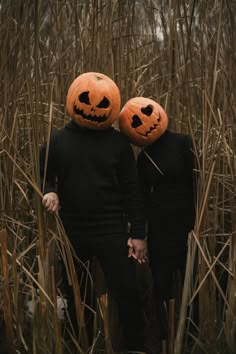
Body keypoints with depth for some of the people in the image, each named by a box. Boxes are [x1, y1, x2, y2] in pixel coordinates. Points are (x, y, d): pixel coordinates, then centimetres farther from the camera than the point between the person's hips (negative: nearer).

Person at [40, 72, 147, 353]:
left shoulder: (118, 142, -1)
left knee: (126, 292, 0)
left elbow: (131, 191, 0)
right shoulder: (57, 141, 1)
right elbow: (45, 179, 8)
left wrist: (138, 233, -3)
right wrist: (49, 193, -16)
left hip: (111, 231, -1)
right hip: (71, 233, 2)